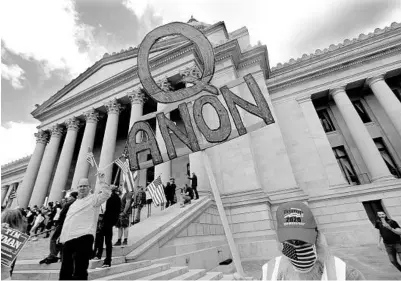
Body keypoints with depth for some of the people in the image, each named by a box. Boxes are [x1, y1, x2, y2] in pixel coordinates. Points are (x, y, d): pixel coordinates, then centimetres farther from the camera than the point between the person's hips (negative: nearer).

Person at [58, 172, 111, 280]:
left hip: (83, 237, -8)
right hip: (68, 239, 8)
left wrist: (101, 181, -25)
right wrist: (62, 237, 24)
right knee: (65, 271, 17)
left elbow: (106, 194, -20)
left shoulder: (93, 198, 0)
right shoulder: (74, 203, 25)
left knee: (80, 272, -4)